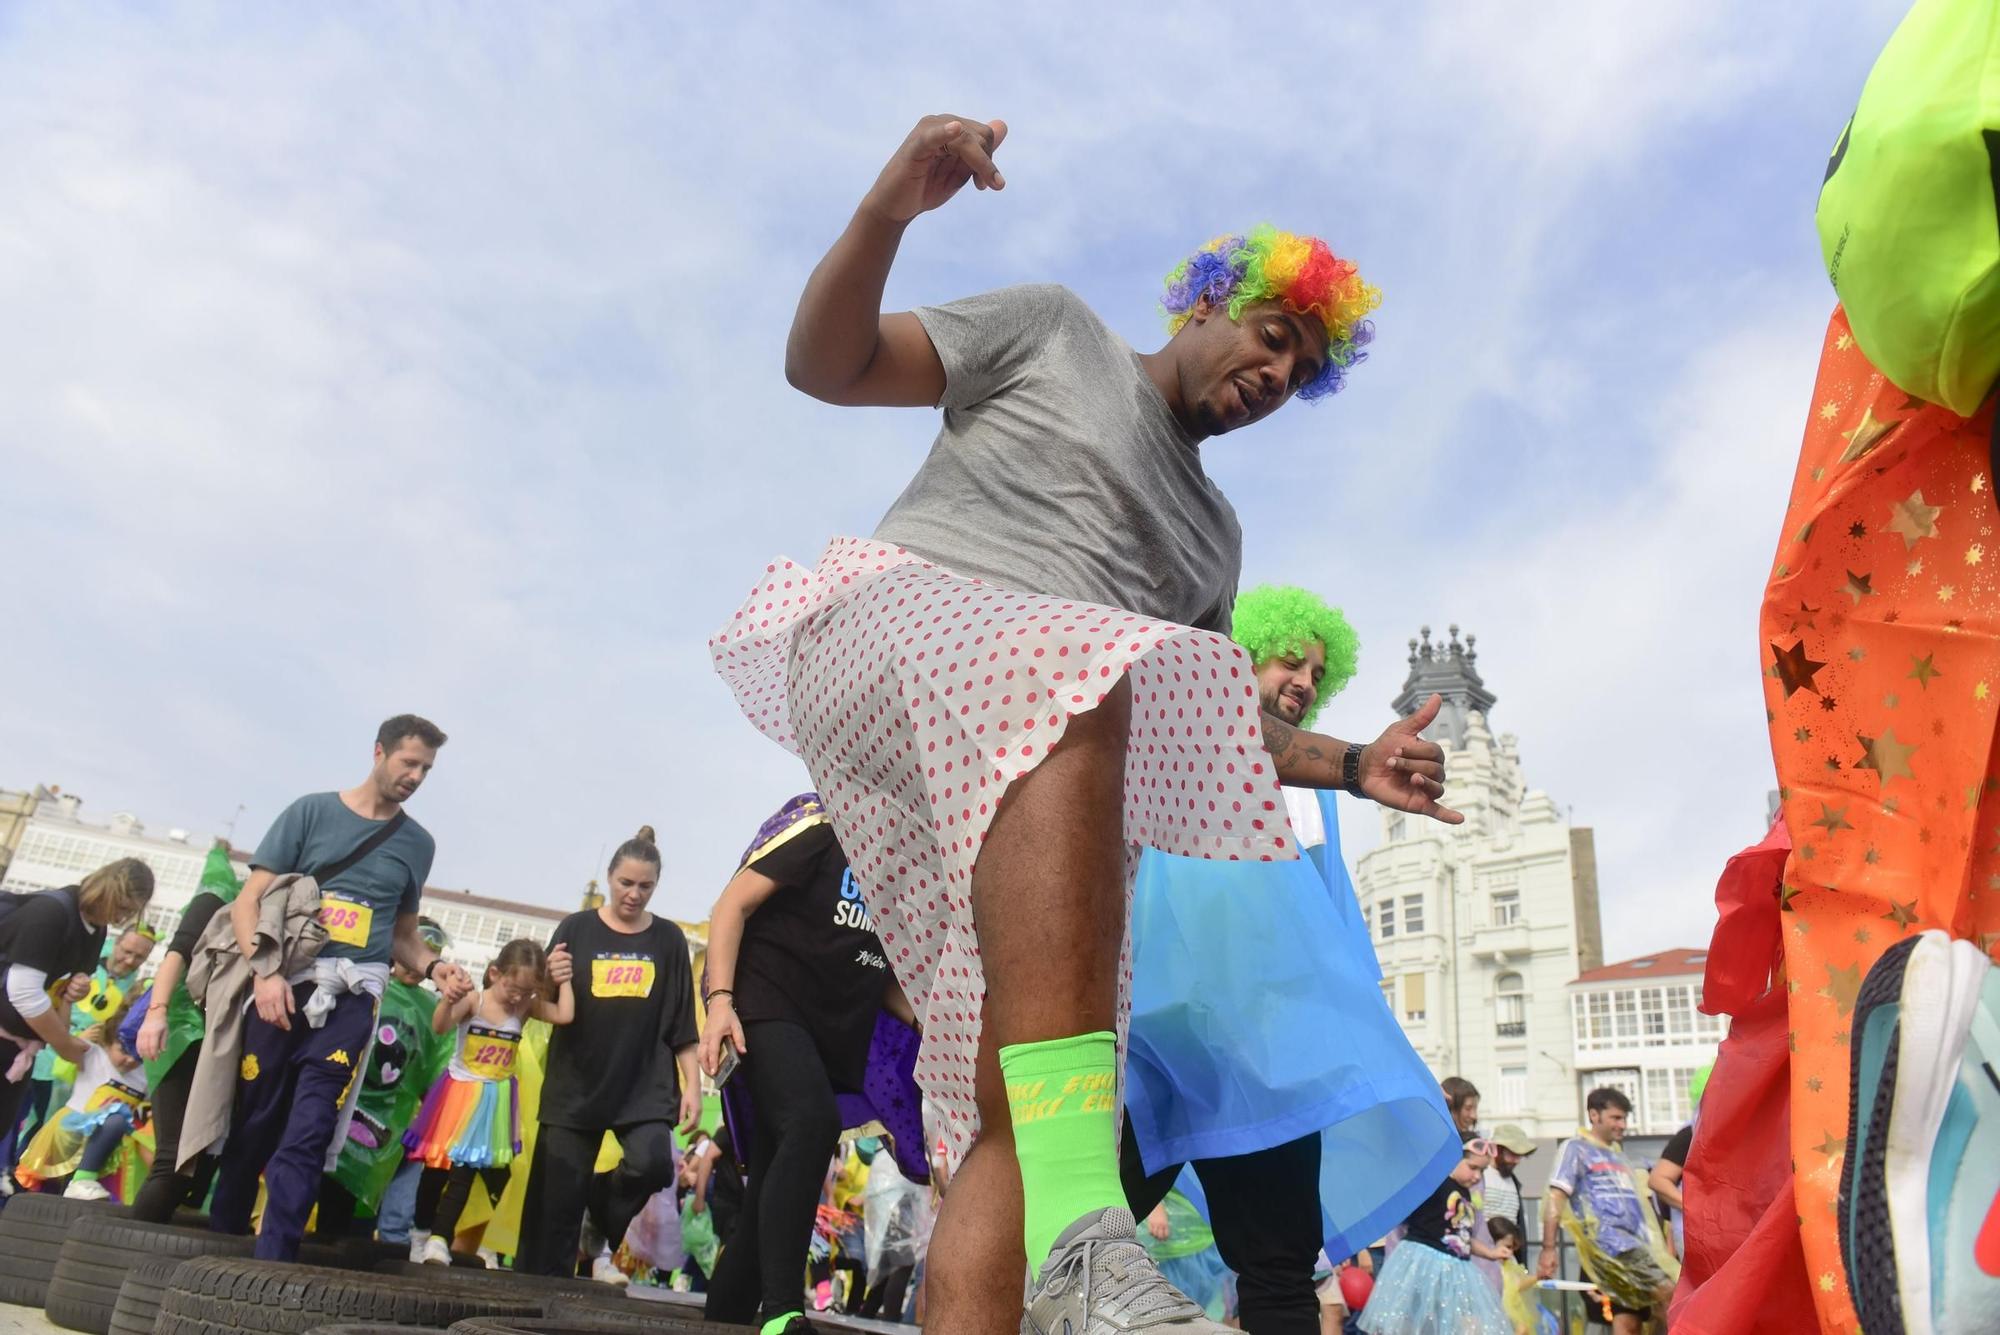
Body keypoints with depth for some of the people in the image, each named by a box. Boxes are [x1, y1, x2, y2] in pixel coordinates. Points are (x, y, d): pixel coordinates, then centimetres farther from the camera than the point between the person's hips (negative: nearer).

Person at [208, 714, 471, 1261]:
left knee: (308, 1134, -9)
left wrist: (434, 967, 3)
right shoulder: (311, 812, 4)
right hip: (284, 988, -1)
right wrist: (265, 972, -13)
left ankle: (271, 1262, -5)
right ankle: (221, 1241, 26)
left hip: (351, 999, 1)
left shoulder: (417, 843, 13)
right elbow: (248, 901, 1)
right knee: (253, 1125, 7)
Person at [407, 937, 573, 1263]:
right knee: (437, 1166, 11)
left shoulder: (526, 1008, -5)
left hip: (493, 1101, 2)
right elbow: (440, 1027, -30)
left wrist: (564, 979, -16)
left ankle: (439, 1238, 5)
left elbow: (565, 1016, -16)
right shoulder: (474, 1000, -16)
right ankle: (423, 1230, 29)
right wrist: (449, 998, -49)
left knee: (465, 1170, -1)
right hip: (458, 1093, -2)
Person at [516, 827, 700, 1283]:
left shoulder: (668, 940, 4)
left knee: (653, 1164, -21)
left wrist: (692, 1085, 1)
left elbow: (681, 1024, 7)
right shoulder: (576, 929, 2)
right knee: (559, 1195, 1)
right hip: (576, 1083, 0)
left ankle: (600, 1199, 9)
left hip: (645, 1083, 0)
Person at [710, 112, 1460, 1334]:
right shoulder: (1058, 334, 16)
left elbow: (1202, 730, 31)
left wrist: (1349, 765, 17)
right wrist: (890, 208, -9)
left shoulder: (1214, 536, 31)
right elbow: (826, 363, 8)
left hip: (1020, 801, 7)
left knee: (1016, 1114, -12)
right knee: (1072, 678, -40)